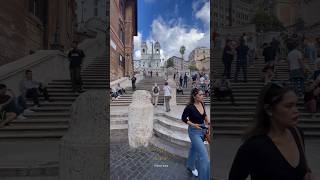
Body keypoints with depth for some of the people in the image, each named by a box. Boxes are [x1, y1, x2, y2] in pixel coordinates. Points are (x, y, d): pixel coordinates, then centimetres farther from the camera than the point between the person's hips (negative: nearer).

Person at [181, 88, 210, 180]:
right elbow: (183, 118, -9)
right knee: (204, 156, -11)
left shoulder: (202, 104, -4)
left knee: (194, 148, 28)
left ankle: (190, 166, 52)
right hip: (194, 132, -7)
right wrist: (193, 124, -19)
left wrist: (208, 123, 2)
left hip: (202, 130, 7)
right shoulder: (190, 107, -22)